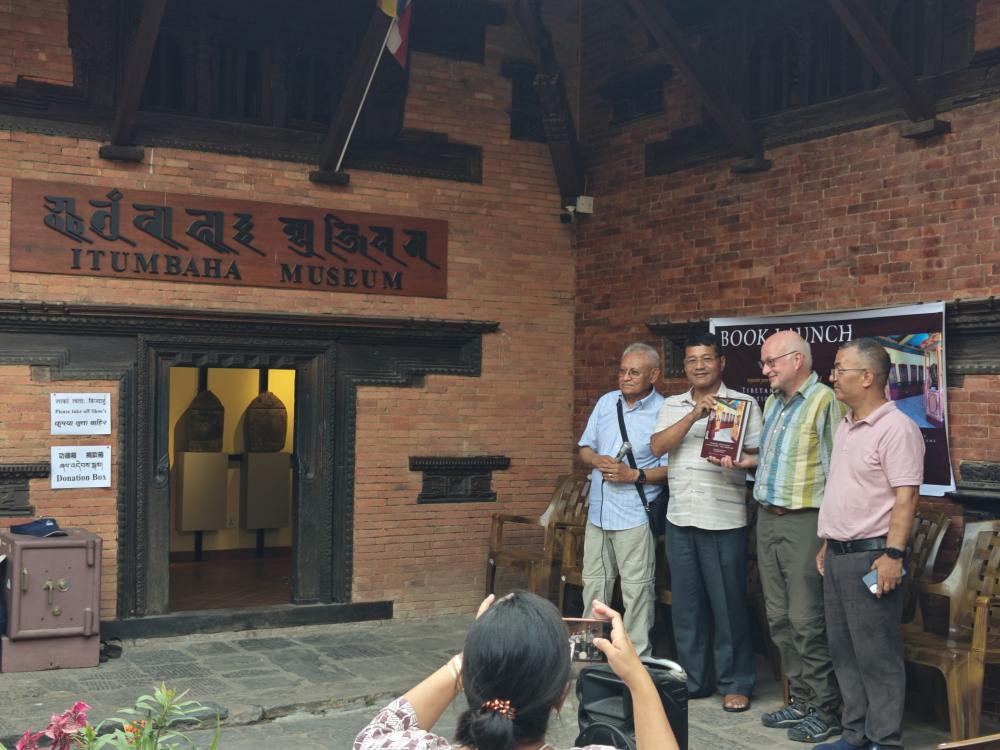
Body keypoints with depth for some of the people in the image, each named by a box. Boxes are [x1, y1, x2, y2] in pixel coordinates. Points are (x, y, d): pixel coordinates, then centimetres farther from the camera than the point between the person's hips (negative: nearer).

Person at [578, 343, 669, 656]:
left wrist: (634, 475, -20)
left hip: (634, 515, -6)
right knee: (593, 583, 15)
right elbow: (585, 448, 15)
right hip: (598, 511, 6)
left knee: (637, 589, 0)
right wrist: (597, 460, -6)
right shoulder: (606, 403, 9)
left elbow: (671, 468, -11)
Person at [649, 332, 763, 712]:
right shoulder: (672, 406, 11)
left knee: (728, 605, 1)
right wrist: (694, 415, -16)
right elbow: (658, 446, -5)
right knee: (686, 605, 11)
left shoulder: (744, 404, 1)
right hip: (679, 518, 4)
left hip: (724, 519, -4)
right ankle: (693, 679, 23)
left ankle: (736, 684, 13)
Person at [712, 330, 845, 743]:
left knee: (806, 620, -5)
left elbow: (835, 468, -17)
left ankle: (825, 711, 8)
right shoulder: (773, 402, 14)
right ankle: (802, 701, 24)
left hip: (804, 522, -9)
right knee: (779, 618, 13)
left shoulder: (823, 401, -14)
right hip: (767, 518, 9)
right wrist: (743, 461, 9)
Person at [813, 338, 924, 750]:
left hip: (871, 555, -9)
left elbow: (906, 497, -18)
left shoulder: (896, 428, -14)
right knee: (843, 649, 14)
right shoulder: (845, 427, 14)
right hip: (838, 553, 9)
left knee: (876, 654, -1)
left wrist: (893, 554, -23)